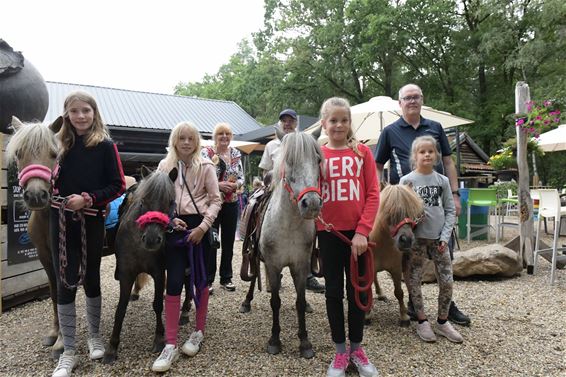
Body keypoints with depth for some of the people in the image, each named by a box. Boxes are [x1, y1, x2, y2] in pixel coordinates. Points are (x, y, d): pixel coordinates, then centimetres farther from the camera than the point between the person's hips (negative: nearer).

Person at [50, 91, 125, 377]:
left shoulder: (105, 146, -6)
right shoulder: (61, 144, 5)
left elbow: (118, 185, -8)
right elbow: (54, 180, 17)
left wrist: (88, 198, -18)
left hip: (91, 221, -2)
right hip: (61, 221, 3)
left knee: (91, 279, 12)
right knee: (65, 282, 4)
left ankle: (94, 336, 34)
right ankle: (68, 352, 17)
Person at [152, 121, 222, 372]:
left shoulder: (206, 166, 0)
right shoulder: (165, 166, 6)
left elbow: (216, 200, -2)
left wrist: (203, 227, -13)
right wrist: (170, 219, -10)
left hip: (199, 226, -1)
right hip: (175, 227, 1)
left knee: (200, 280, 10)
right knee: (174, 283, -2)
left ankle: (198, 333, 28)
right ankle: (170, 345, 6)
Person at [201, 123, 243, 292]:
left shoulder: (236, 154, 8)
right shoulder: (206, 153, -5)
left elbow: (241, 177, 9)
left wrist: (236, 184, -13)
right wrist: (218, 185, -22)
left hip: (231, 203, 4)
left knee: (228, 242, 11)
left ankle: (226, 278, 25)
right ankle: (208, 279, 16)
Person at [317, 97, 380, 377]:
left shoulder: (362, 152, 1)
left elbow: (373, 194, -4)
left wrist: (363, 230, -13)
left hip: (357, 233, 0)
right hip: (329, 232, 0)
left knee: (357, 290, 10)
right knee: (334, 291, 9)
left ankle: (356, 348, 29)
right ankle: (340, 351, 25)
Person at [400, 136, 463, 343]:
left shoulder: (442, 180, 4)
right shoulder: (407, 180, -4)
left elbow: (450, 210, 4)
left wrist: (445, 236, -4)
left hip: (438, 237, 3)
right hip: (416, 238, -2)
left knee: (447, 281, 5)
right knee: (414, 281, 4)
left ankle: (442, 322, 23)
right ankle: (422, 321, 21)